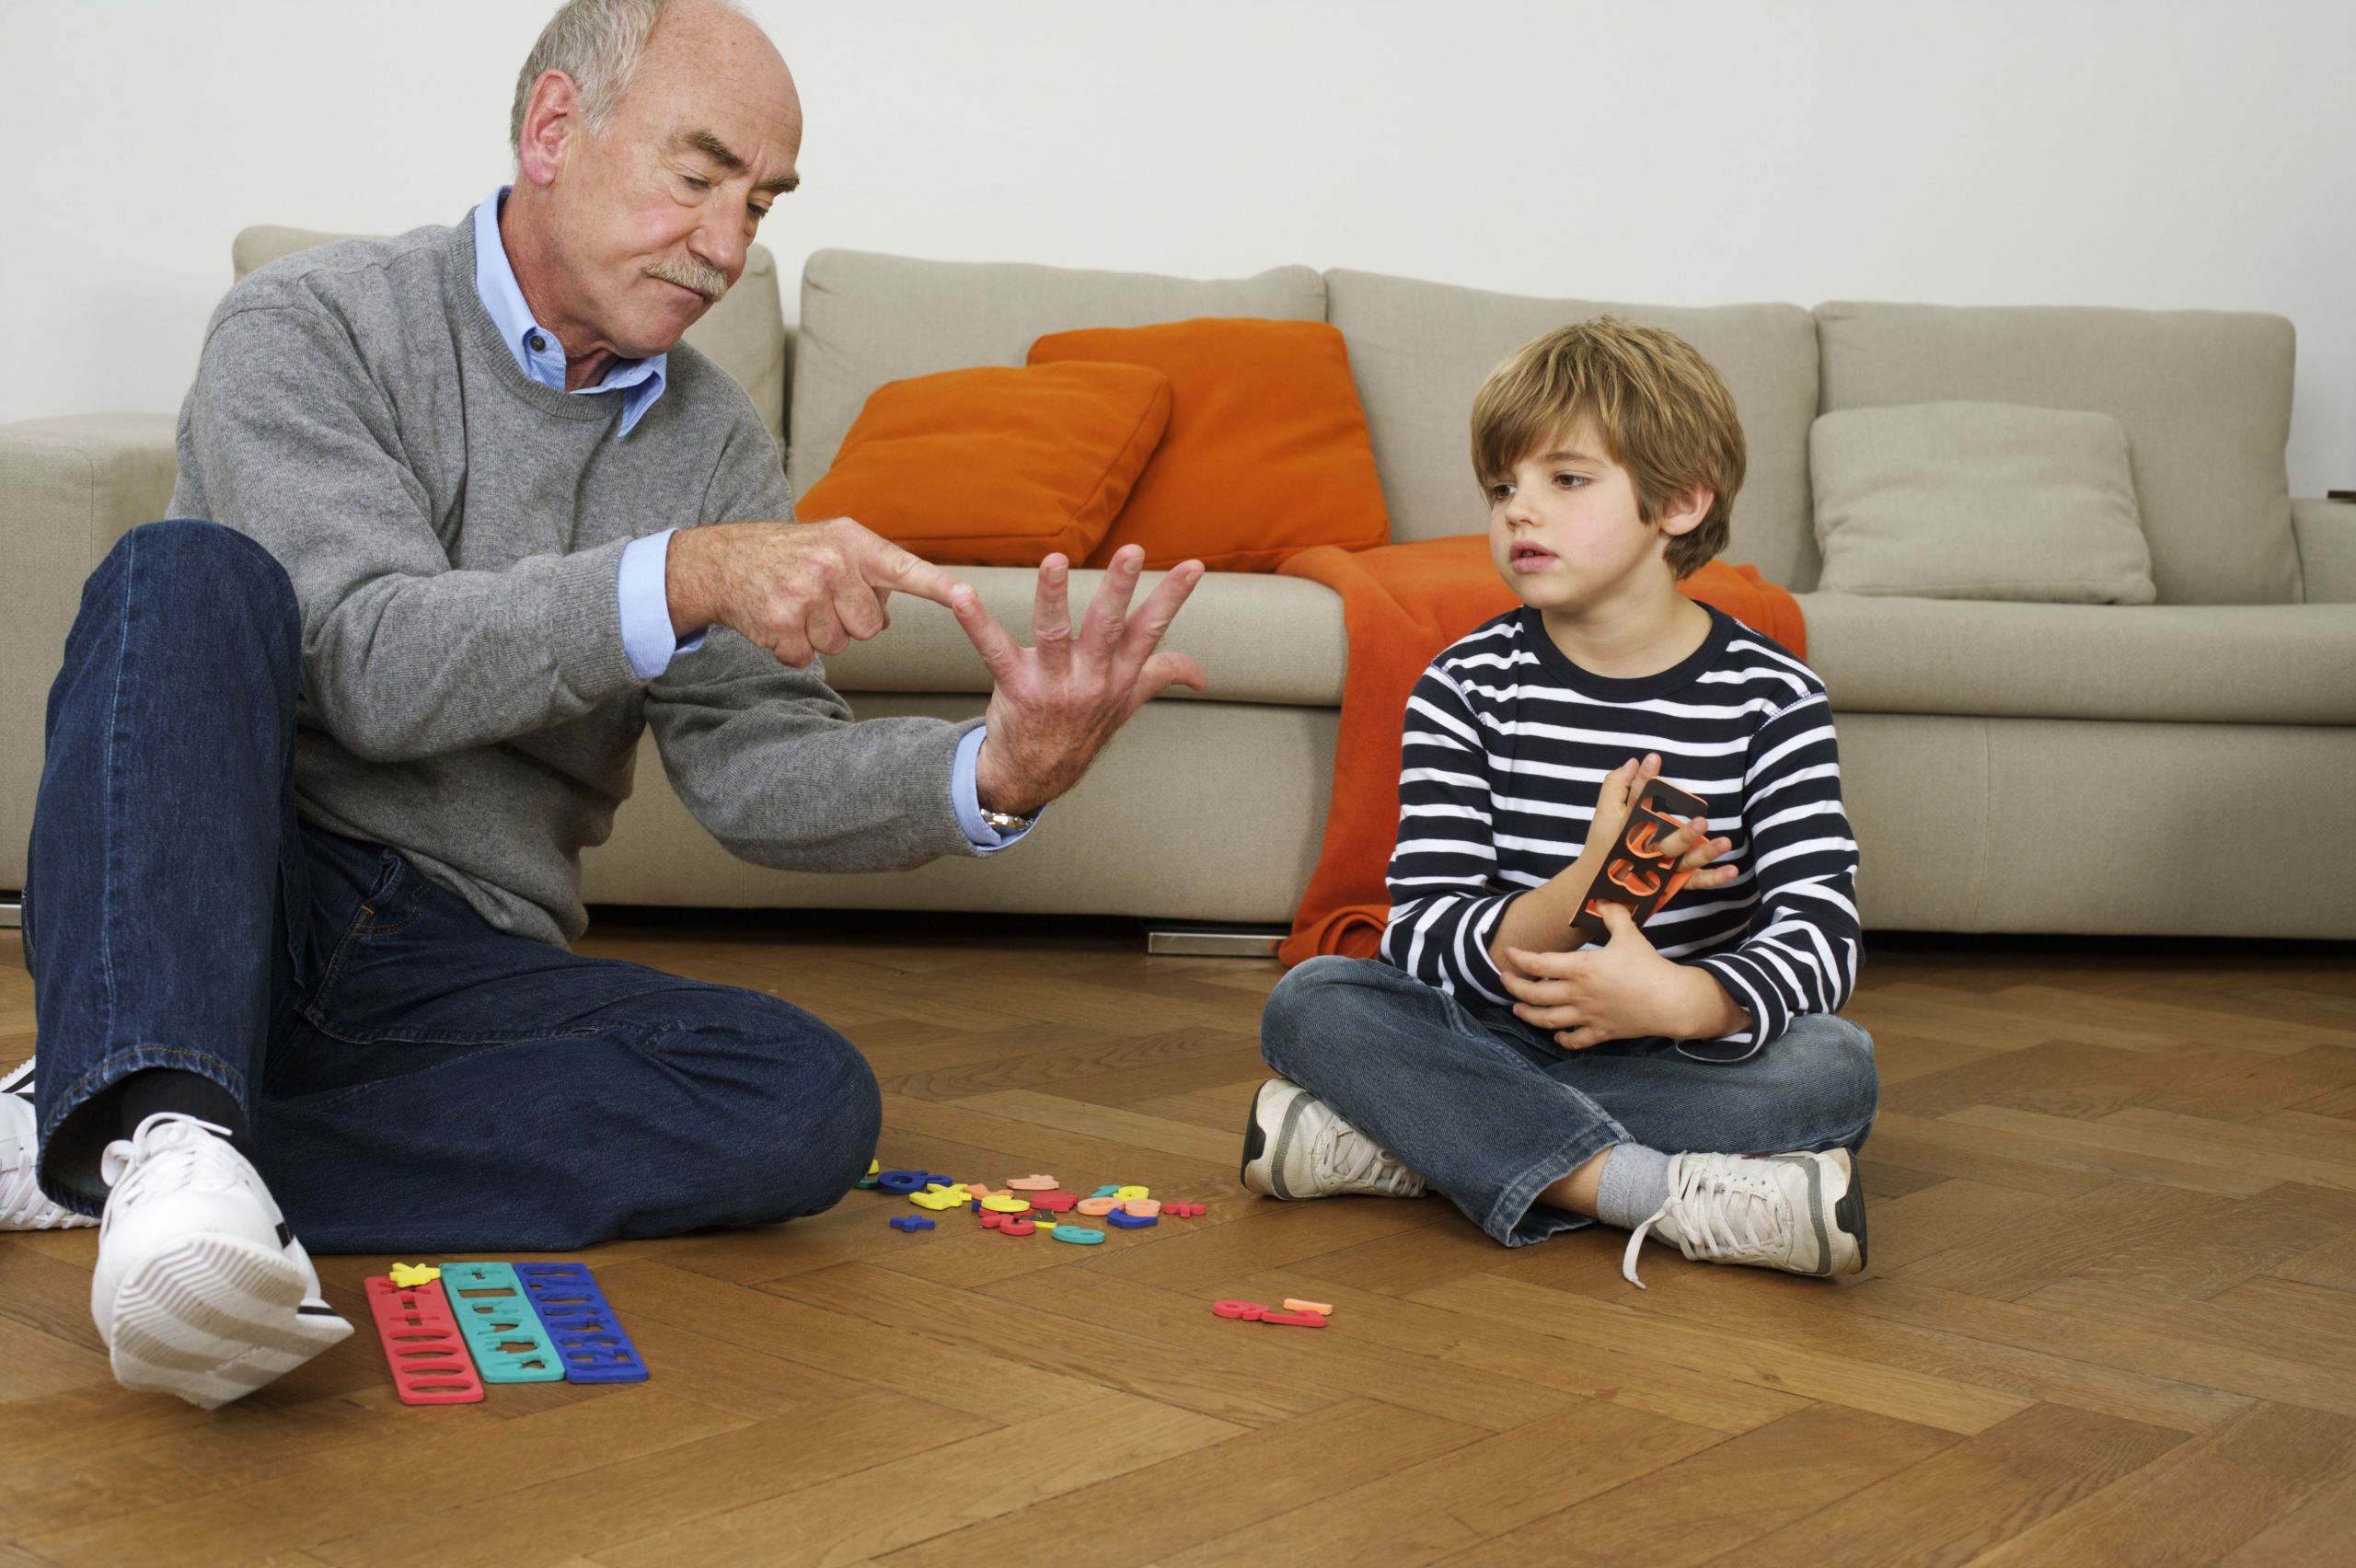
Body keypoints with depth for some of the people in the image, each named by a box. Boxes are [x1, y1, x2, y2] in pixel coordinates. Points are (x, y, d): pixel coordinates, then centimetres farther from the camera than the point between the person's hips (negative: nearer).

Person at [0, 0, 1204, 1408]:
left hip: (469, 970, 4)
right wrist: (683, 578, -33)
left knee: (810, 1099, -23)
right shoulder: (310, 328, -4)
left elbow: (752, 763, 0)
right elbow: (372, 669, -18)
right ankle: (168, 1134, -48)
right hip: (198, 920, -3)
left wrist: (991, 774, -20)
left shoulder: (714, 440, 10)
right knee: (189, 574, -28)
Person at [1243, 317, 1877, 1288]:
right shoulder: (1465, 688, -4)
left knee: (1835, 1068, -29)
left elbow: (1820, 933, -16)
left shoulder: (1772, 698, -5)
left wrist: (1684, 998, -38)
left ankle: (1399, 1146, -28)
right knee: (1310, 1003, -24)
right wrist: (1584, 891, -33)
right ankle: (1665, 1196, -36)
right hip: (1491, 1040, 0)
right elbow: (1424, 937, -13)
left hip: (1678, 1052, 0)